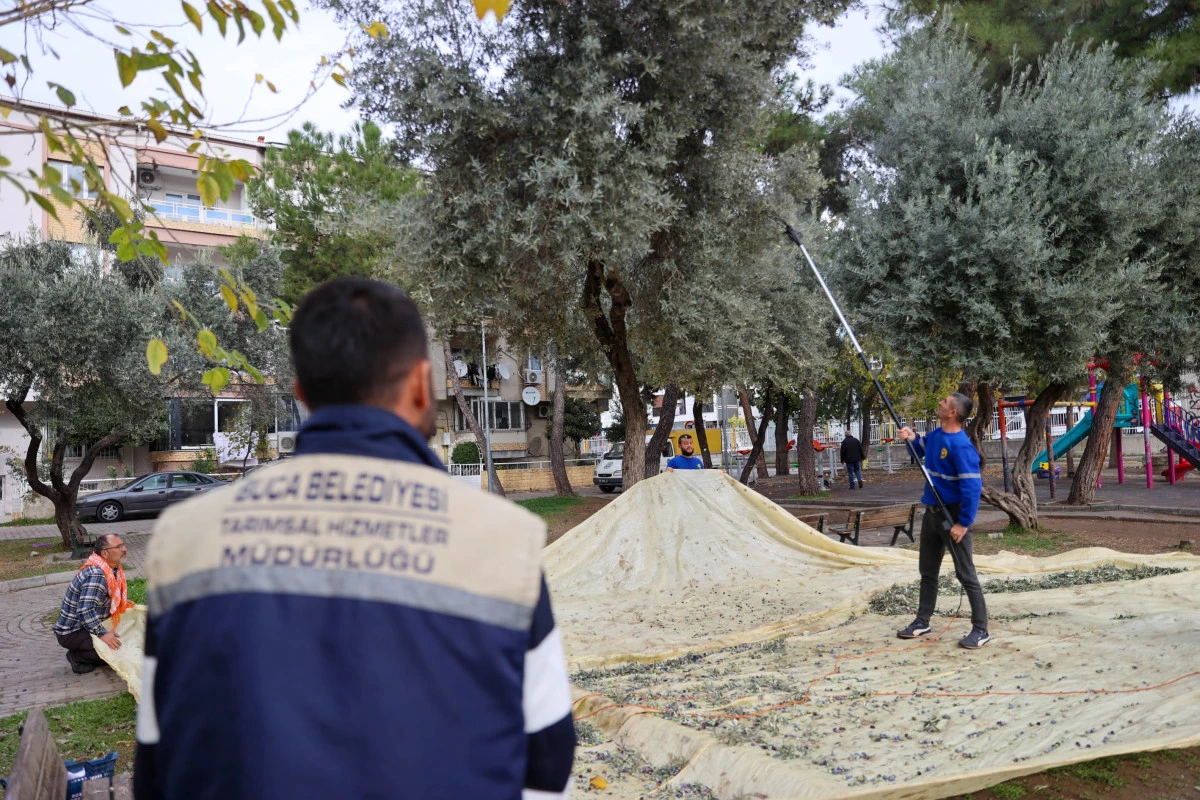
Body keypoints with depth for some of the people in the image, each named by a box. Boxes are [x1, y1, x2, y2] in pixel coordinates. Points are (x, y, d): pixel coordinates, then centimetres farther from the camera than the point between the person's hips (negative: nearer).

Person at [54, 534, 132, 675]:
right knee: (114, 646, -25)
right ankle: (77, 657, -6)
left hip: (89, 625, 10)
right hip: (71, 633, -10)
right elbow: (85, 611, -35)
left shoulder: (114, 568, 4)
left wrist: (127, 605, 9)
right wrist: (102, 634, -37)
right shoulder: (96, 575, -27)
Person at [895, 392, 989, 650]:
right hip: (932, 512, 9)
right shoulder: (936, 435, 3)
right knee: (928, 570, 16)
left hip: (953, 515, -9)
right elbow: (922, 450, 25)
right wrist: (912, 439, 2)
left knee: (965, 574, -2)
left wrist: (964, 523, -23)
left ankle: (980, 630, 7)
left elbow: (972, 487, -24)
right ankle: (922, 621, 27)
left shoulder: (961, 446, -23)